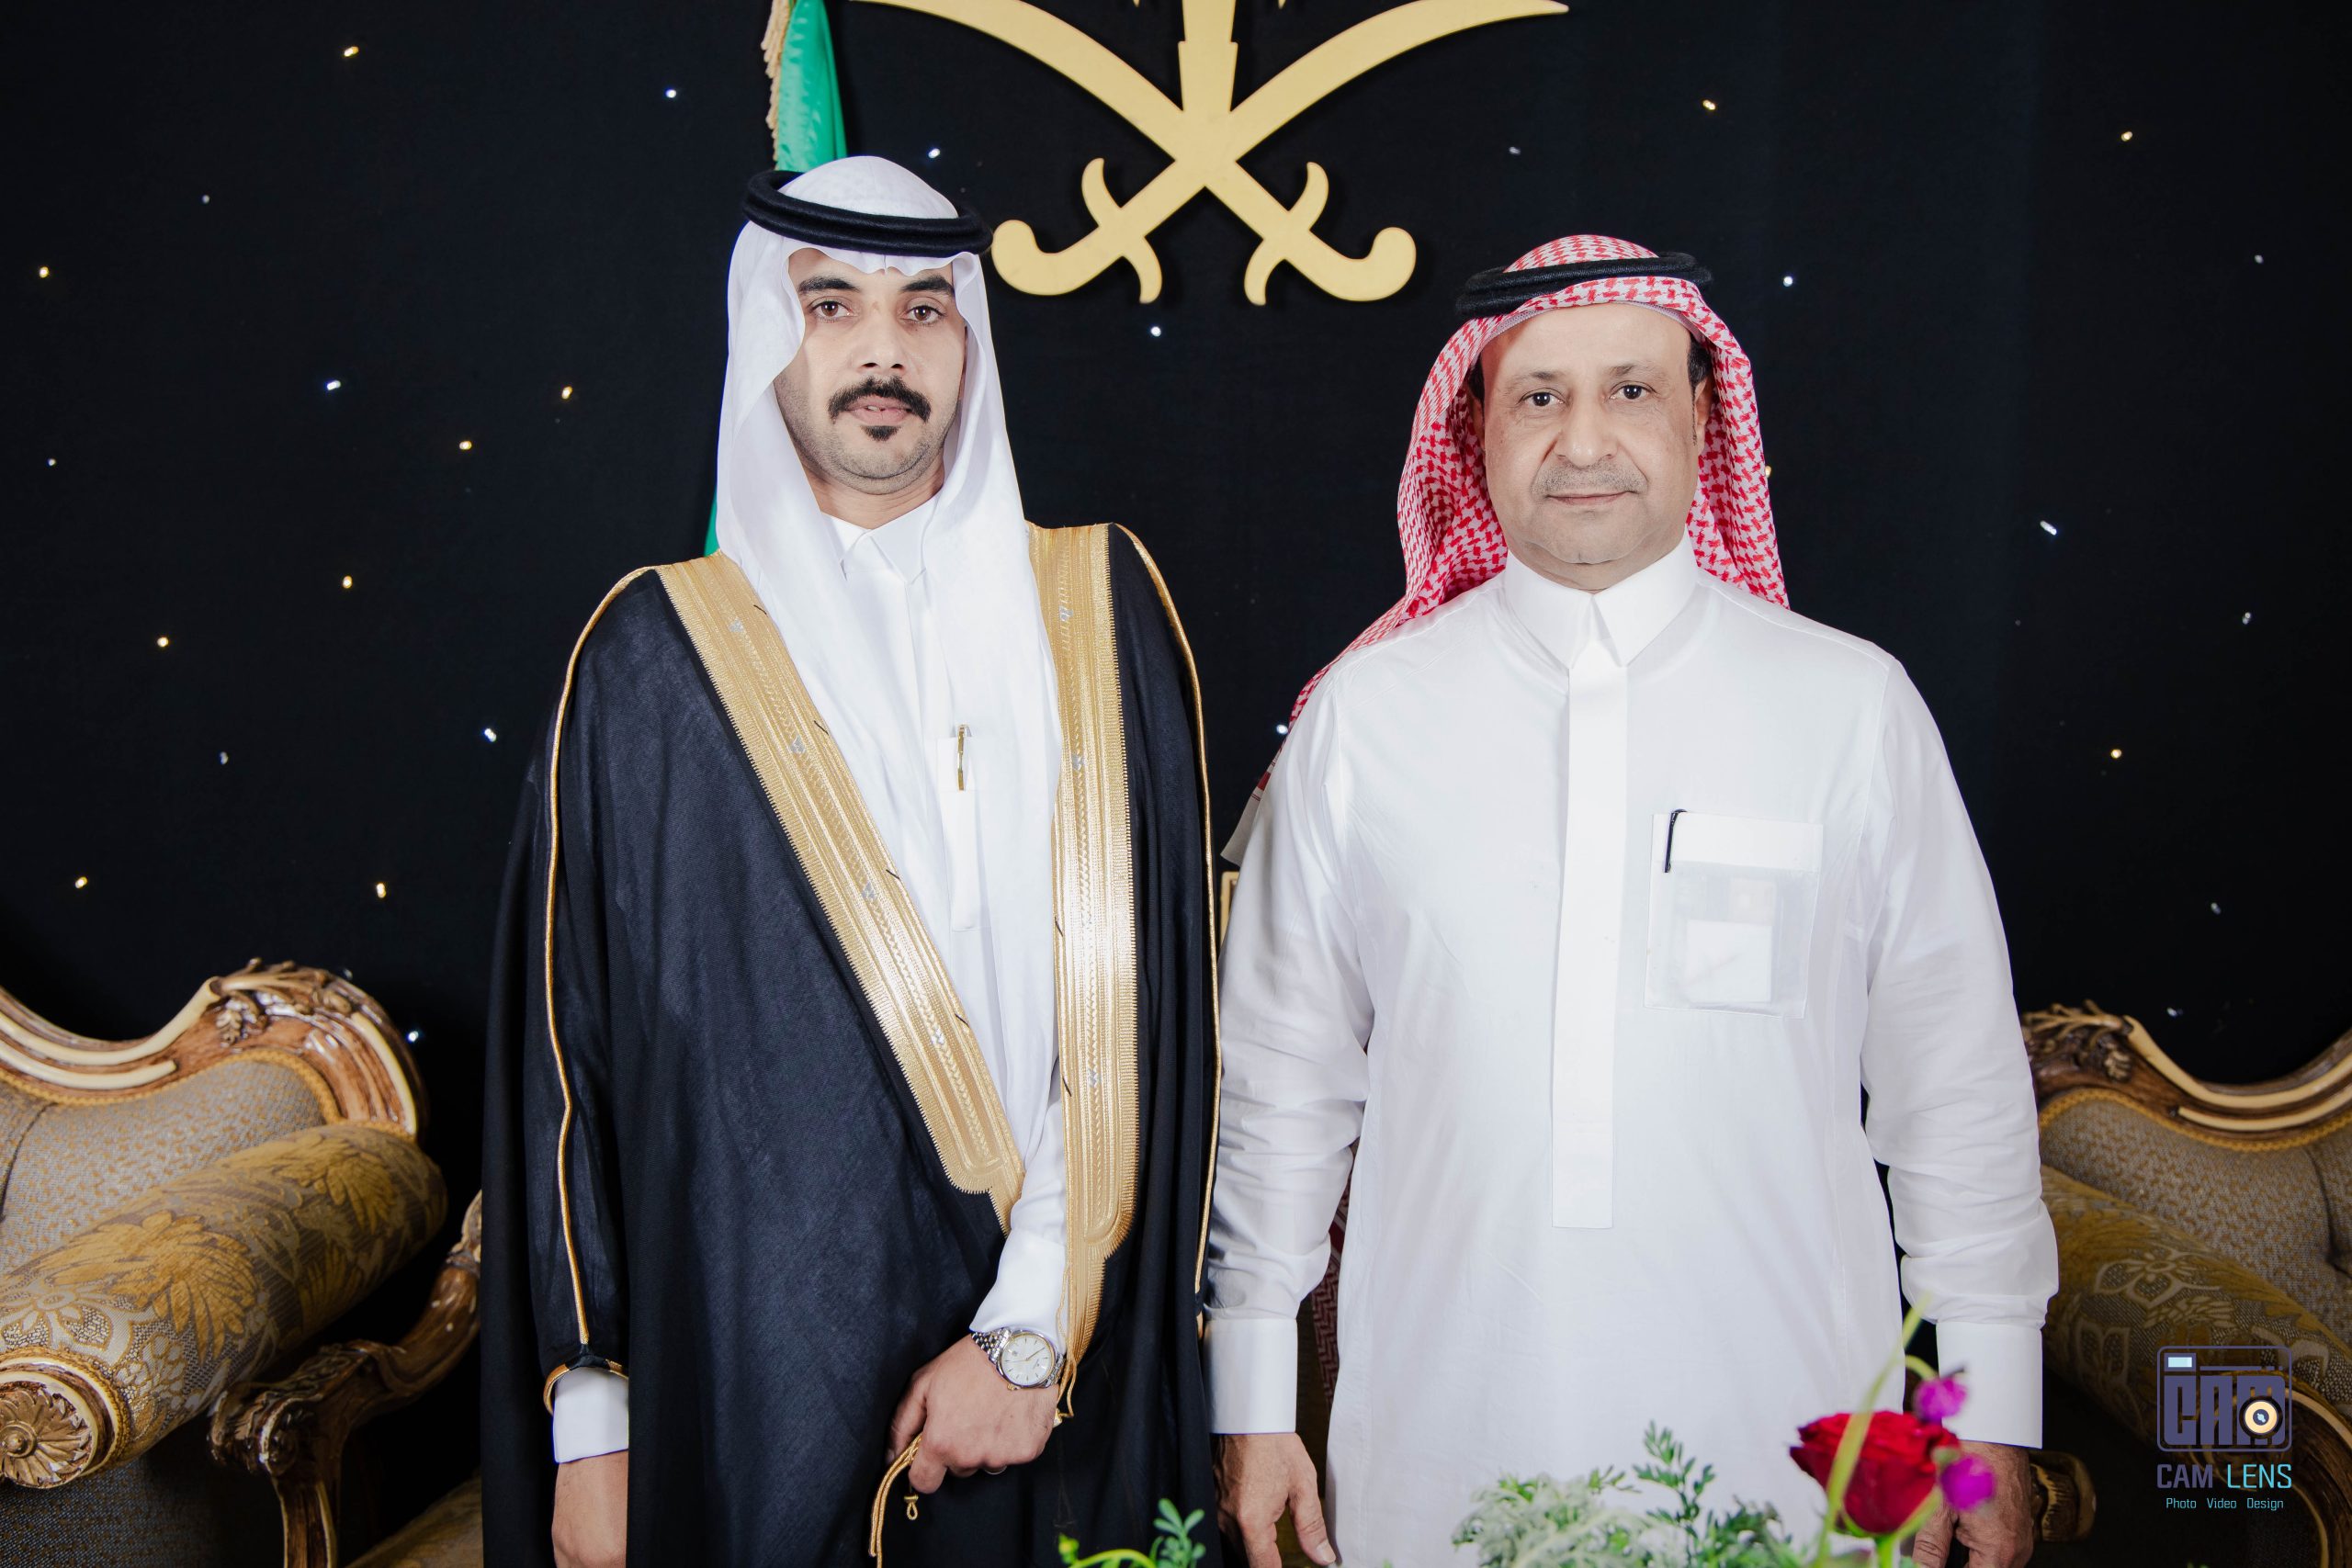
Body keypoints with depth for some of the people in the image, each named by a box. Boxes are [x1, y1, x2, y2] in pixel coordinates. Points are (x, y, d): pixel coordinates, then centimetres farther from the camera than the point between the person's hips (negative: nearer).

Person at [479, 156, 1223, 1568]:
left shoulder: (1100, 612, 1)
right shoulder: (657, 656, -1)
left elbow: (1148, 988, -4)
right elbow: (569, 1042, 0)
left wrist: (1036, 1323, -12)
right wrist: (589, 1415, -2)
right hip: (745, 1377, -1)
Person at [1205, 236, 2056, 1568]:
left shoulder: (1855, 707, -2)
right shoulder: (1362, 716, -2)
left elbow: (1959, 1077, 2)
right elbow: (1284, 1073, 3)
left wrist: (1992, 1415, 4)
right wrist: (1255, 1400, 6)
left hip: (1778, 1446, 0)